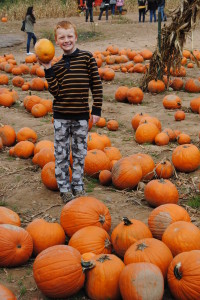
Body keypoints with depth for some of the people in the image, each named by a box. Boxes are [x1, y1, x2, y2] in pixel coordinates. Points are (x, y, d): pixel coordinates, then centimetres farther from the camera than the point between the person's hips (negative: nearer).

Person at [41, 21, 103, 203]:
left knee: (80, 153, 11)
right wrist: (48, 70, -14)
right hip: (61, 115, 1)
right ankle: (64, 188, 22)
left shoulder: (87, 58, -3)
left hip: (81, 115, -1)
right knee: (61, 154, 7)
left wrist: (97, 110, -5)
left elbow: (96, 85, -2)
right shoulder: (57, 65, 3)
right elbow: (55, 91, -8)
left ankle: (78, 186, 28)